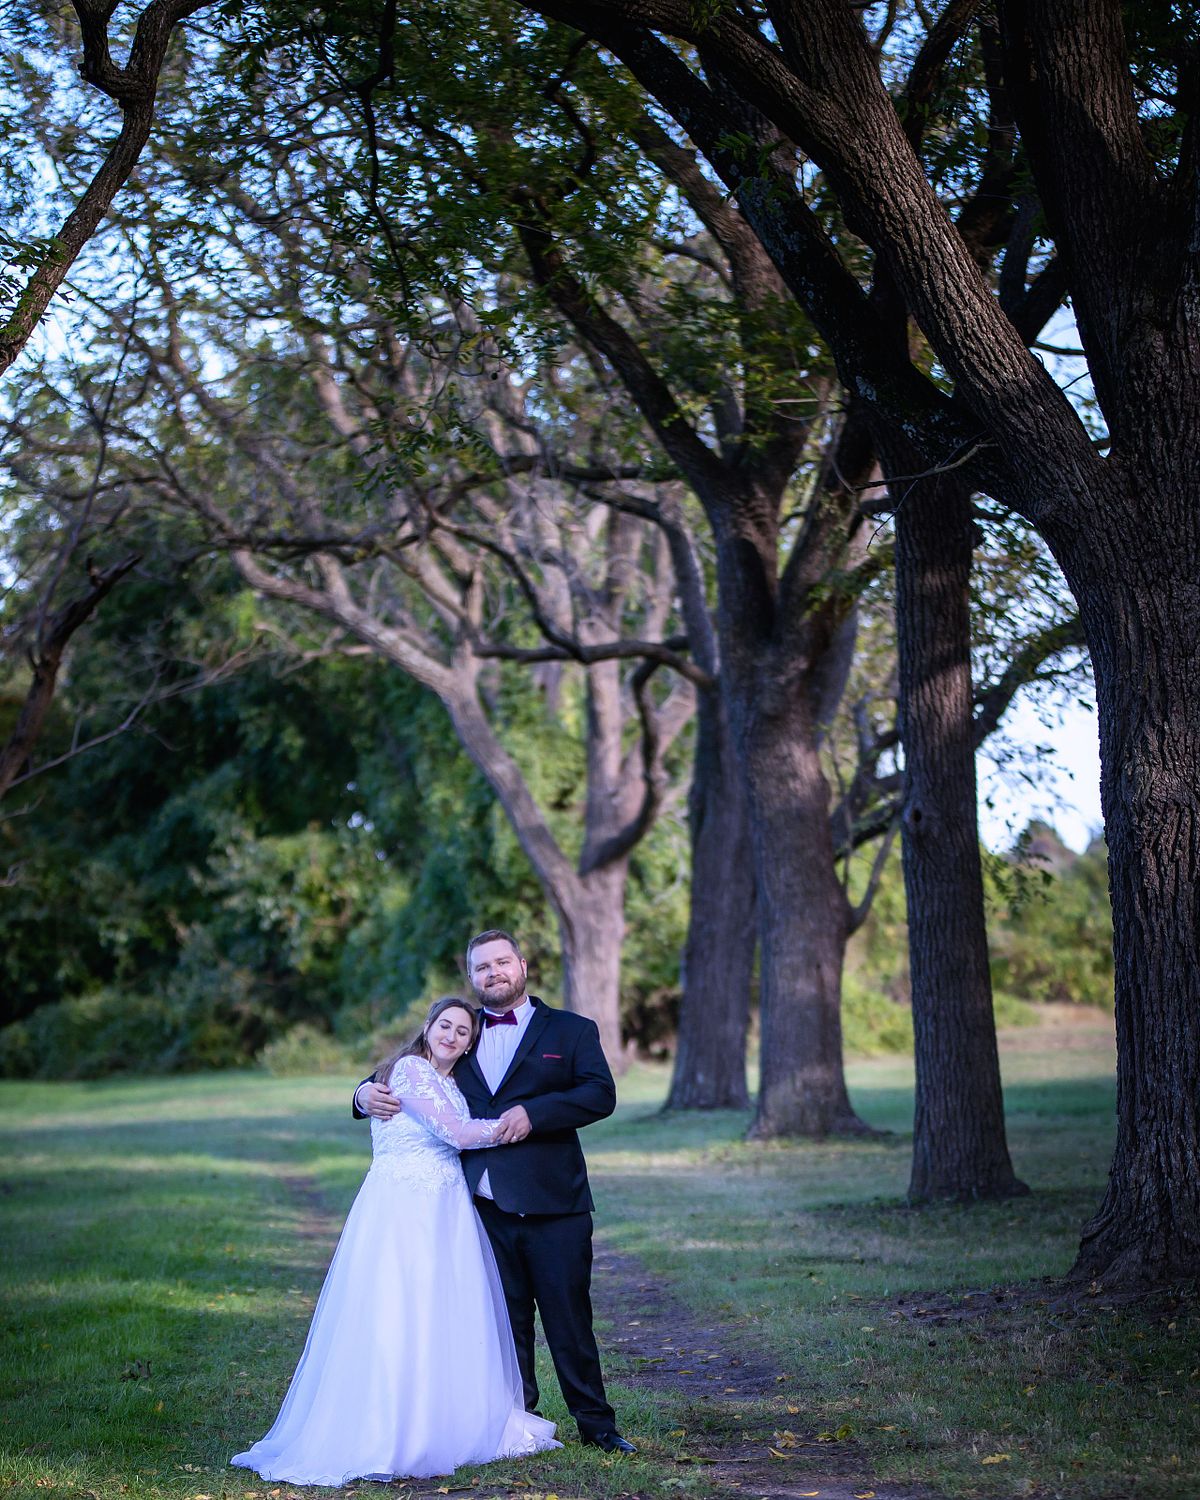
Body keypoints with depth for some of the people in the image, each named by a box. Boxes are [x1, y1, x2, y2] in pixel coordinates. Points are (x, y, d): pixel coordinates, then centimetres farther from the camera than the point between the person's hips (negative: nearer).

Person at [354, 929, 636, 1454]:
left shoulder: (571, 1031, 6)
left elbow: (601, 1094, -8)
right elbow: (401, 1079, 16)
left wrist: (533, 1112, -20)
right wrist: (368, 1093, -7)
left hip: (552, 1206, -2)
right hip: (484, 1208, 2)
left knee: (569, 1319, 3)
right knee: (503, 1323, 9)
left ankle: (596, 1423, 15)